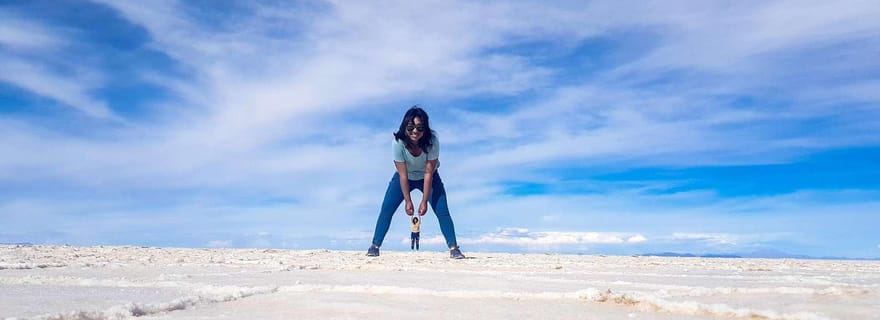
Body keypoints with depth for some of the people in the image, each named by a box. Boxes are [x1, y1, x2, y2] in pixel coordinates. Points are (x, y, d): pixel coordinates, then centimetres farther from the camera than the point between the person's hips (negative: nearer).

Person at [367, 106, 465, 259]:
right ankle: (375, 246, 3)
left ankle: (454, 248, -5)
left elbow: (428, 173, -28)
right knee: (386, 209, -8)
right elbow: (403, 175, -25)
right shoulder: (398, 142, -31)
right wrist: (408, 201, -23)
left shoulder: (432, 141, -32)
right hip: (405, 177, 1)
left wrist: (424, 201, -27)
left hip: (428, 177, 0)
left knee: (442, 210, -12)